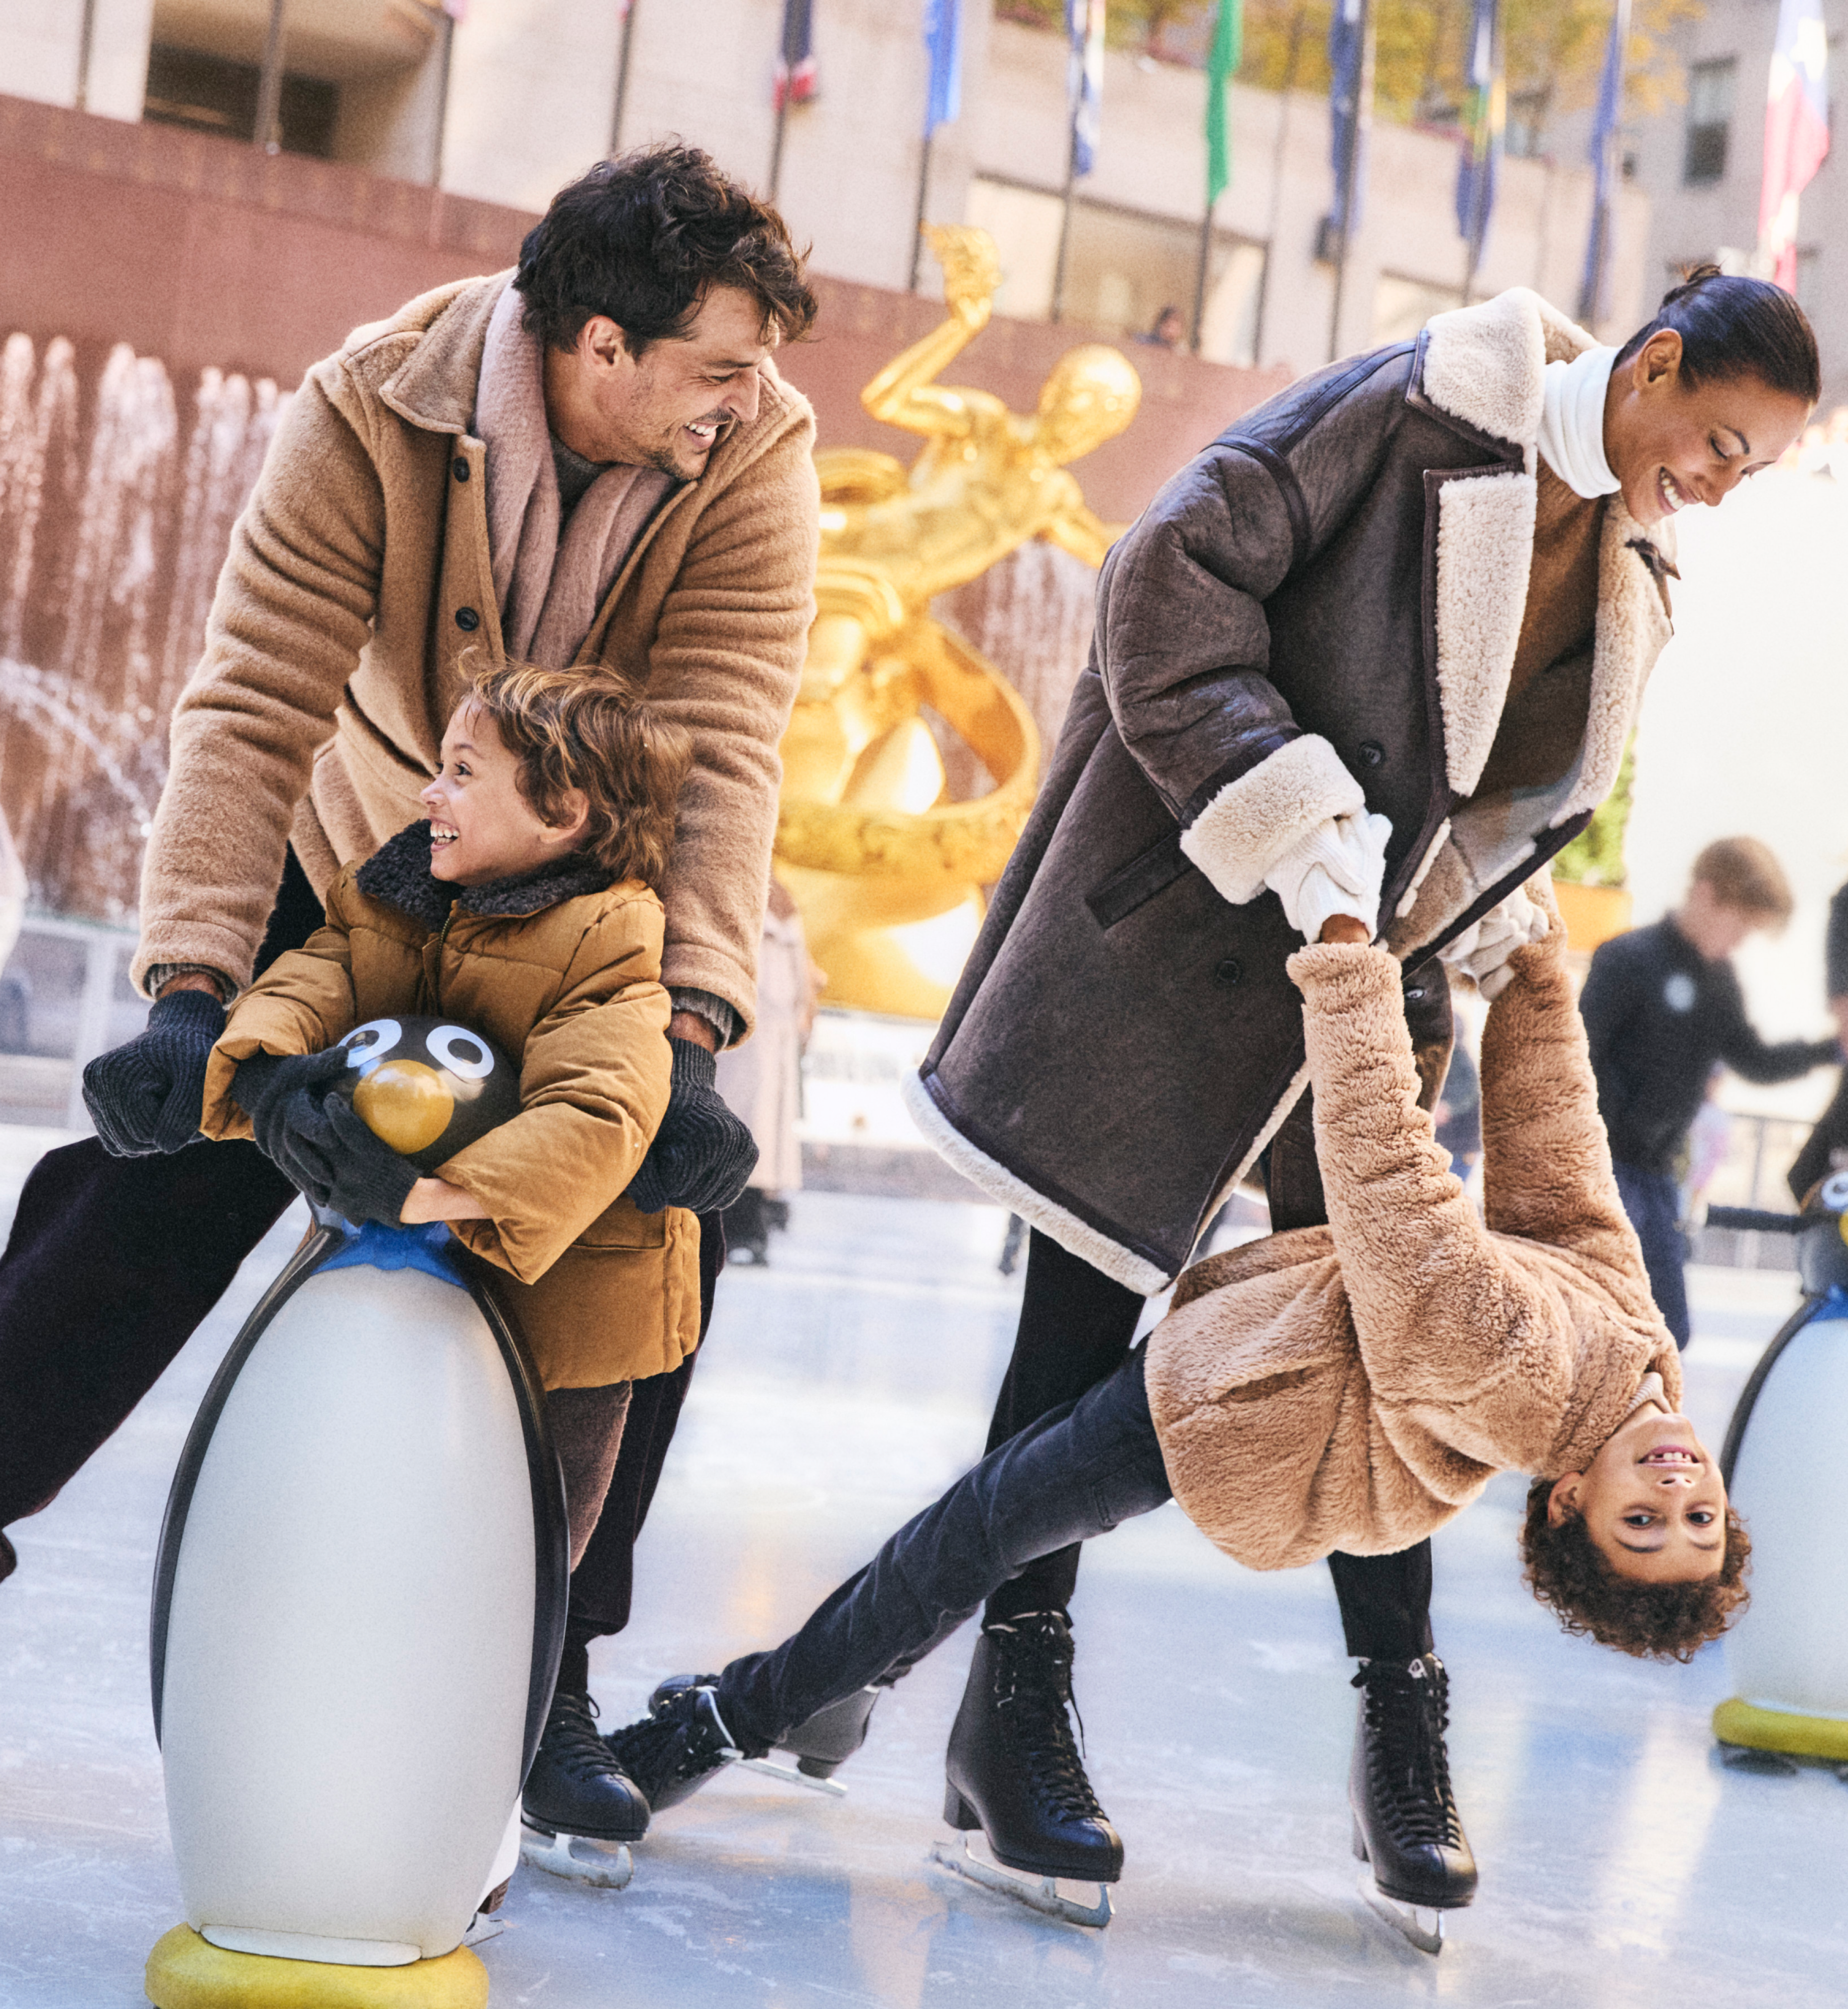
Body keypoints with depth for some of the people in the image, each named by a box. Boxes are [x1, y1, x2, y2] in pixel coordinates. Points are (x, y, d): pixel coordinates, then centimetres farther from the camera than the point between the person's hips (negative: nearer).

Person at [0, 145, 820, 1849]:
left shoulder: (755, 452, -24)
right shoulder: (376, 413, -26)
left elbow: (723, 748, -31)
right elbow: (257, 702, -31)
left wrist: (689, 1029, -43)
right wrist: (193, 983, -43)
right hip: (363, 872, -1)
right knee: (162, 1177, -10)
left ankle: (542, 1675, 6)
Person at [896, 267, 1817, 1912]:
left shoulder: (1635, 576, 9)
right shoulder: (1417, 411, -13)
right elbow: (1177, 575, -18)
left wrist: (1453, 975, 1)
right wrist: (1283, 815, -24)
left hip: (1364, 970, 6)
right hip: (1182, 931, -6)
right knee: (1087, 1300, -1)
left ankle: (1400, 1717, 15)